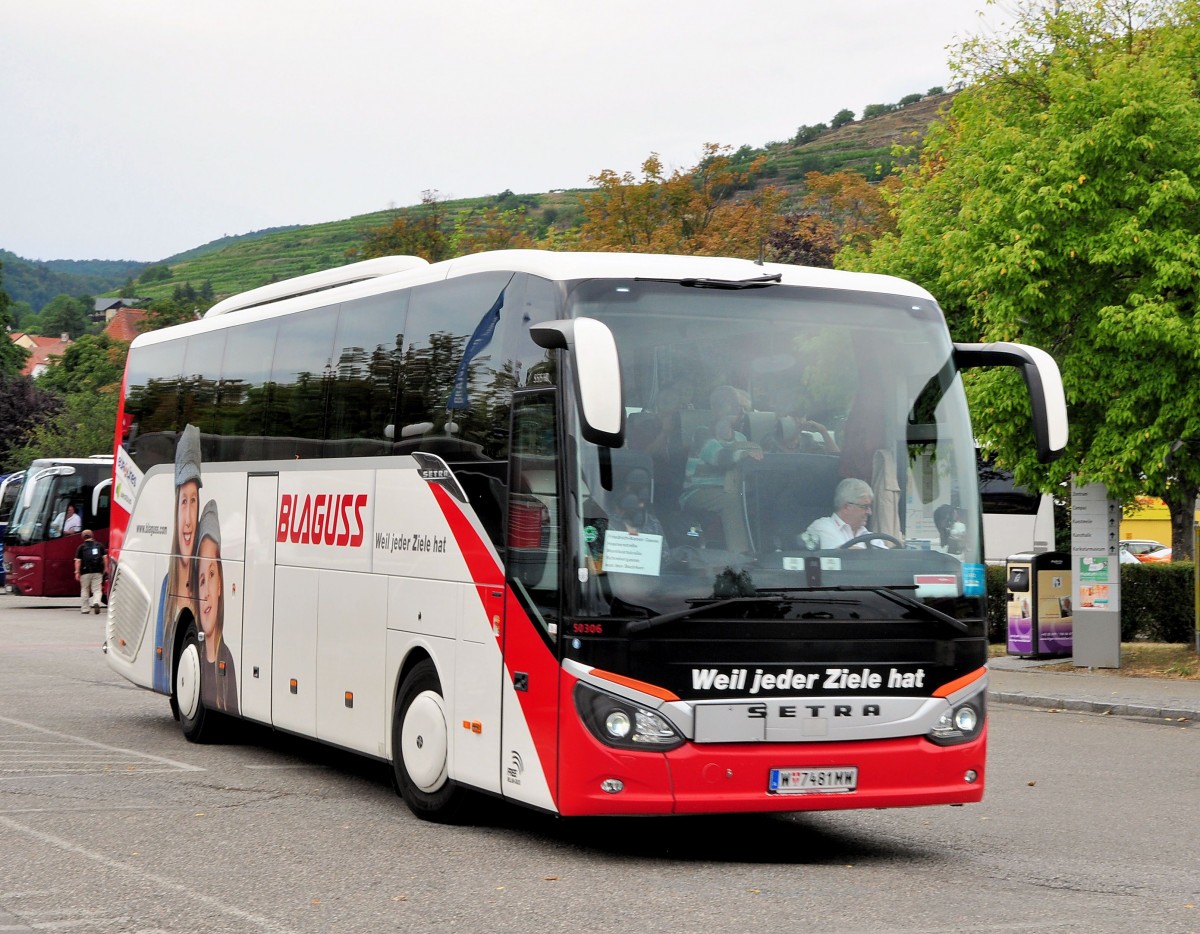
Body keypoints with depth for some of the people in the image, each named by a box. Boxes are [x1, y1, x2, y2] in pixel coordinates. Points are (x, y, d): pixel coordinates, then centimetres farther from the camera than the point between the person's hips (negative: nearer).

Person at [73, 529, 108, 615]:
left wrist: (77, 572, -2)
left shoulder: (81, 547, 0)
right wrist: (106, 568, 12)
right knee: (97, 589, 3)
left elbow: (78, 561, -5)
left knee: (85, 590, 11)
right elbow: (105, 557, 4)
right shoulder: (99, 545, 6)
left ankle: (85, 609, 16)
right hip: (98, 572, 1)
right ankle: (96, 602, -25)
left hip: (85, 572, -1)